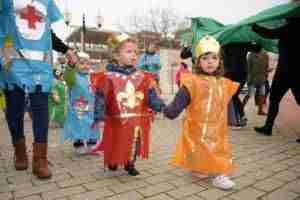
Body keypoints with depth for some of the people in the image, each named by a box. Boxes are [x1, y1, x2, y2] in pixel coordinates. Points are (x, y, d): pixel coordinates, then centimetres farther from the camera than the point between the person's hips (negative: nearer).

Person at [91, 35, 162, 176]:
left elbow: (150, 95, 1)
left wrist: (159, 106, -15)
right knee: (115, 145, 14)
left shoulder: (142, 77, 2)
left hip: (137, 120, 3)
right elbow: (101, 97, -10)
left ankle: (130, 164, 39)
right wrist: (99, 115, -17)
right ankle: (113, 162, 42)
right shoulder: (109, 76, -9)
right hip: (117, 120, -3)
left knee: (135, 144, 16)